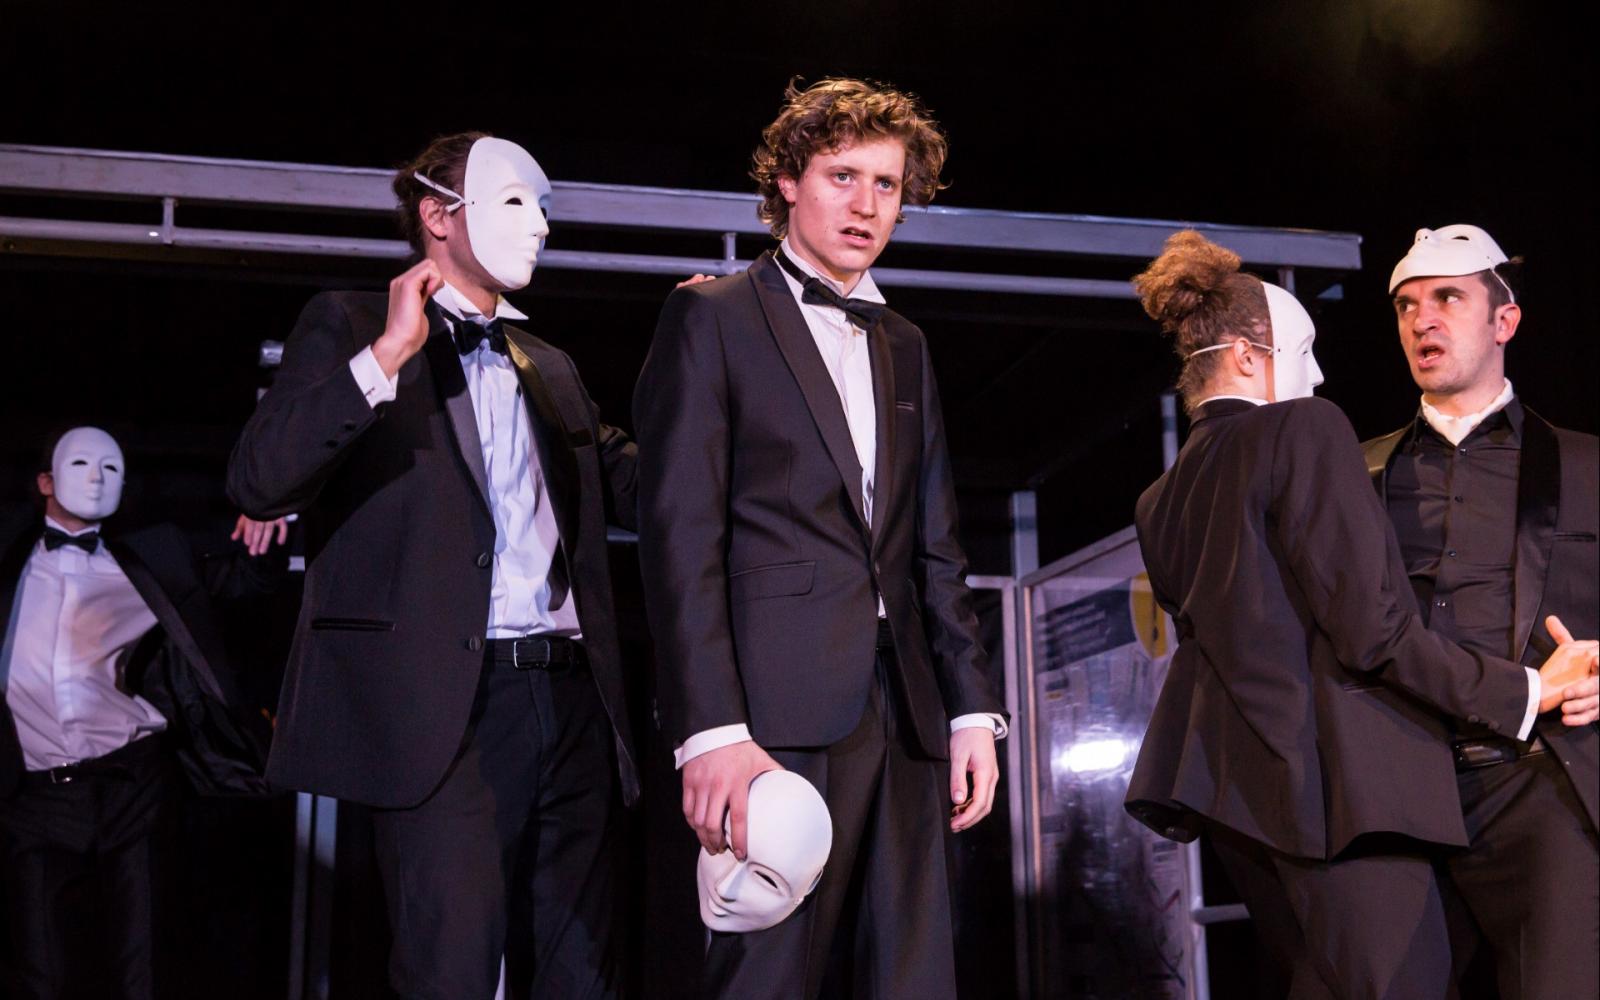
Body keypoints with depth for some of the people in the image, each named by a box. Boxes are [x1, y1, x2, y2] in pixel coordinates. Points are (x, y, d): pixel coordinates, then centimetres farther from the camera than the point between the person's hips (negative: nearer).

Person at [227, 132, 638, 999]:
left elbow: (631, 491, 22)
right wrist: (386, 355, -14)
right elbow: (258, 482, -8)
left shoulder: (551, 369, 24)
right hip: (445, 708, -6)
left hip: (571, 703, 6)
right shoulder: (349, 325, 5)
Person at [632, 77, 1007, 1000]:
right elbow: (681, 536, -7)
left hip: (903, 714, 6)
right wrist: (710, 729, -16)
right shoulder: (713, 316, 3)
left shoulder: (906, 347, 21)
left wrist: (972, 707, 10)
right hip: (776, 712, -5)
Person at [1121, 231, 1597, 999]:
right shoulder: (1304, 426, -8)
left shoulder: (1160, 502, 12)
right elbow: (1371, 631, -15)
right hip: (1332, 776, -8)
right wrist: (1526, 693, -5)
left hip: (1237, 779, 8)